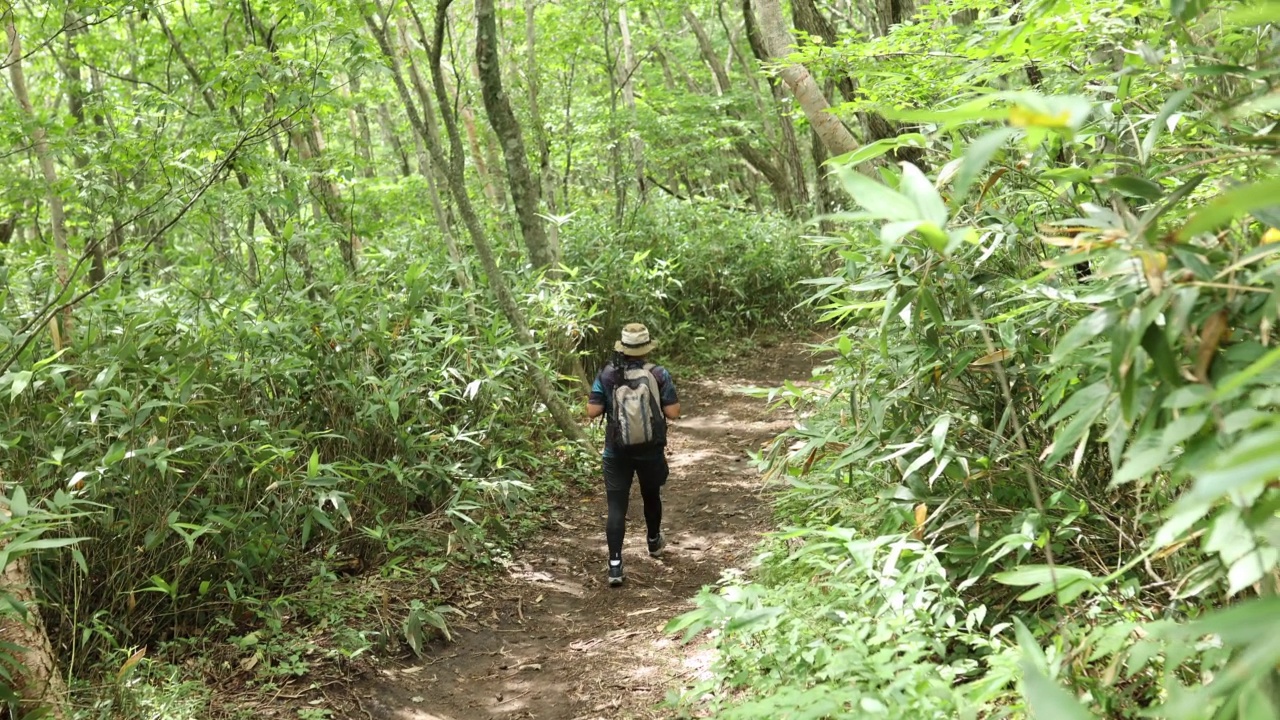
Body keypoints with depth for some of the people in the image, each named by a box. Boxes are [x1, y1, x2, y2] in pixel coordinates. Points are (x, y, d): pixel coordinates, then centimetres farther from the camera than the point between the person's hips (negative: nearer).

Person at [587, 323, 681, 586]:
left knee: (616, 507, 0)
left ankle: (615, 565, -7)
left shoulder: (607, 375, -8)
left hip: (617, 452, -1)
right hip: (651, 450, 1)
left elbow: (592, 411, -8)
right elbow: (673, 412, -10)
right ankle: (654, 542, 47)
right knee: (651, 496, 25)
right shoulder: (659, 374, -10)